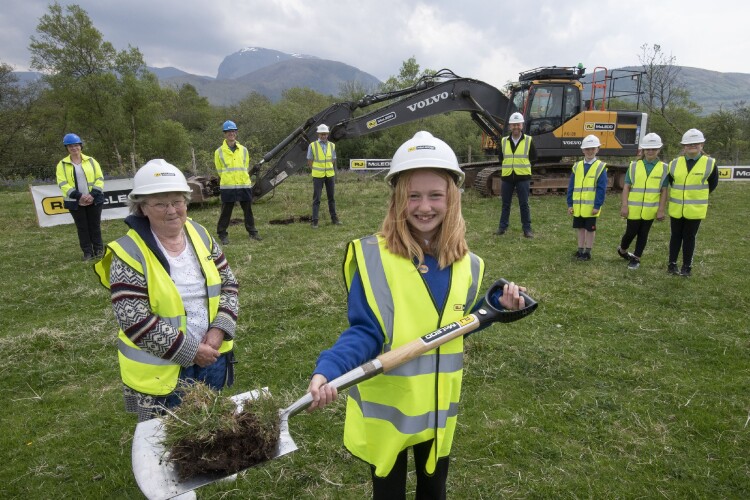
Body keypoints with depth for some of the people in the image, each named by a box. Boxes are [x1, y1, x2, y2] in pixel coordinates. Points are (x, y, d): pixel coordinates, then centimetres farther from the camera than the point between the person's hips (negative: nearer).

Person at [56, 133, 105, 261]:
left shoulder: (91, 161, 5)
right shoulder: (62, 164, 3)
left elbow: (100, 178, 0)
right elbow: (62, 183, -6)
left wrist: (93, 194, -13)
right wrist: (78, 195, -18)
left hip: (94, 200, 0)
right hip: (75, 202, 0)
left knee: (95, 225, 6)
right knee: (82, 227, 6)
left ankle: (99, 249, 16)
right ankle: (87, 252, 13)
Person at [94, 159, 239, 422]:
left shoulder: (200, 235, -1)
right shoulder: (130, 253, -16)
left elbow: (228, 284, 2)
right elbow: (134, 320, -20)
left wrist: (219, 330, -13)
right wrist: (189, 351, -18)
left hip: (212, 357, 5)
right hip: (161, 370, -5)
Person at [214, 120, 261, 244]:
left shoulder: (243, 150, 7)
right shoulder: (219, 152, -1)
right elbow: (220, 170, 4)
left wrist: (241, 179, 6)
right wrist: (229, 179, 5)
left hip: (244, 186, 3)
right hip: (227, 187, -3)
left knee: (248, 210, 11)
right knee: (226, 212, 3)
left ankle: (252, 232, 23)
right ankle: (222, 235, 13)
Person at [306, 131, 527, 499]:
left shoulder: (465, 265, -4)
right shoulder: (372, 256, -19)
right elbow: (365, 333, -20)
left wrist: (497, 304, -4)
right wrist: (328, 371, -35)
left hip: (438, 407, 4)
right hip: (386, 409, -4)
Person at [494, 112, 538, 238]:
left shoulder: (528, 140, 0)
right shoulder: (503, 141, 6)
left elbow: (533, 158, 6)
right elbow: (500, 156, 17)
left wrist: (523, 165, 0)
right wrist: (507, 165, 7)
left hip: (523, 177, -2)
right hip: (507, 177, 2)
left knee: (524, 204, 0)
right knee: (505, 204, 9)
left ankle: (527, 228, 8)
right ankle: (502, 227, 18)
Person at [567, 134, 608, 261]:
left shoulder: (600, 167, -7)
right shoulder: (577, 167, 4)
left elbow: (601, 189, -11)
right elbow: (571, 187, 6)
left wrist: (597, 206, -15)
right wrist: (570, 204, 2)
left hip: (591, 206, -4)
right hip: (578, 206, 4)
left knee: (590, 229, 7)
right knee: (580, 228, 14)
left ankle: (587, 252, 17)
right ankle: (581, 250, 27)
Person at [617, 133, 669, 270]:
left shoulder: (664, 168, 0)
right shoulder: (634, 166, 0)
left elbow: (664, 191, 1)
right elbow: (626, 187, -1)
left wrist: (661, 210, -4)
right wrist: (624, 206, -6)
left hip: (650, 210, 1)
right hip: (634, 209, -1)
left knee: (643, 234, 8)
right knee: (631, 232, 5)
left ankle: (636, 258, 21)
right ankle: (622, 250, 32)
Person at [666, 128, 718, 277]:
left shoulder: (710, 163, -6)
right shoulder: (674, 164, 0)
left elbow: (712, 184, 6)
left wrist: (699, 195, 11)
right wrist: (680, 194, 13)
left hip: (695, 209, -2)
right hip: (676, 208, 2)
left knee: (689, 237, 6)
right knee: (676, 236, 11)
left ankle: (687, 266, 17)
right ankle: (672, 264, 20)